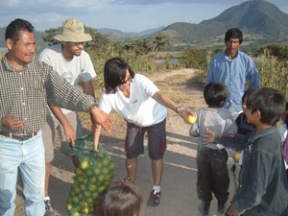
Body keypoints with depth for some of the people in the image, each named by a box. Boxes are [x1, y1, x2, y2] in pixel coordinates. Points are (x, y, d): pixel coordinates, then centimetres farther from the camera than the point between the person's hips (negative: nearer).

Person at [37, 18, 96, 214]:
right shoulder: (47, 56, -28)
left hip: (69, 110, 4)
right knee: (45, 156, -1)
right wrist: (65, 124, -28)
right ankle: (44, 197, 19)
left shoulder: (83, 56, -15)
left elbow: (88, 89, -8)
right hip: (46, 111, -4)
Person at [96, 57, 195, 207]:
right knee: (131, 154, 7)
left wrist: (179, 109, -66)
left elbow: (159, 96, -51)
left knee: (156, 155, 1)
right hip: (134, 122, 3)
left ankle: (156, 190, 22)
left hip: (155, 119, -3)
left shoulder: (140, 80, -37)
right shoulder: (109, 95, -27)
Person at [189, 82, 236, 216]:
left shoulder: (200, 113, -14)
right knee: (220, 179, 20)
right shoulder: (226, 114, -18)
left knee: (203, 178, 18)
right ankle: (221, 204, 38)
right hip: (219, 152, -1)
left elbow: (192, 133, -9)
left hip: (203, 151, 1)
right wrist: (221, 136, 0)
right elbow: (231, 135, -18)